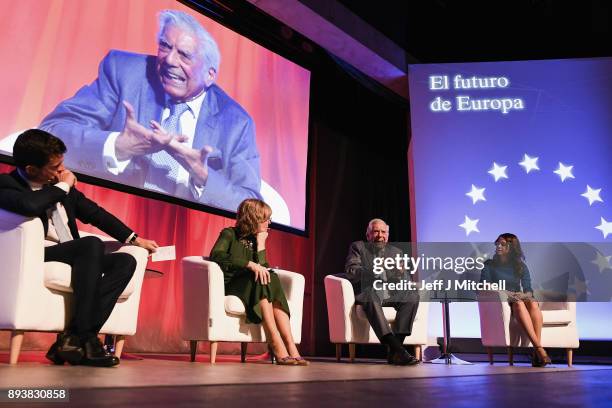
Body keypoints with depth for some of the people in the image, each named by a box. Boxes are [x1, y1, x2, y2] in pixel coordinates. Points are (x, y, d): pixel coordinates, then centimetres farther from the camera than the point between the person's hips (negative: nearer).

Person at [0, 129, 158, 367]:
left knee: (126, 261, -14)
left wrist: (134, 239, 17)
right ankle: (81, 337, -27)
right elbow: (29, 205, -31)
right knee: (92, 244, -32)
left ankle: (77, 336, -26)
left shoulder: (58, 182, 14)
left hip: (72, 256, 7)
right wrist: (63, 186, -13)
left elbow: (93, 212, 21)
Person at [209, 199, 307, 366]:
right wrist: (250, 264, -26)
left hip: (252, 288, 5)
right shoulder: (229, 234, 3)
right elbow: (216, 255, -19)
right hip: (229, 287, -5)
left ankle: (290, 346, -38)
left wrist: (261, 244, 1)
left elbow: (261, 267, 6)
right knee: (260, 280, -33)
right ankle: (277, 346, -40)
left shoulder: (256, 240, 19)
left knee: (271, 278, -27)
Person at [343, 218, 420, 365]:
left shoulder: (396, 252, 20)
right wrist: (375, 273, -25)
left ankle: (394, 353, -31)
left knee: (412, 295, -25)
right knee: (371, 296, -38)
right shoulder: (358, 247, 10)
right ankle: (398, 349, -46)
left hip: (390, 294, 4)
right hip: (366, 292, -4)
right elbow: (350, 270, -9)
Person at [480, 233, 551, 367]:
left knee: (533, 303, -35)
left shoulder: (521, 266, 21)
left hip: (520, 296, 3)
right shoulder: (489, 265, 14)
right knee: (518, 303, -38)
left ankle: (537, 355, -44)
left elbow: (528, 288, 14)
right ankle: (539, 349, -49)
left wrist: (527, 295, -9)